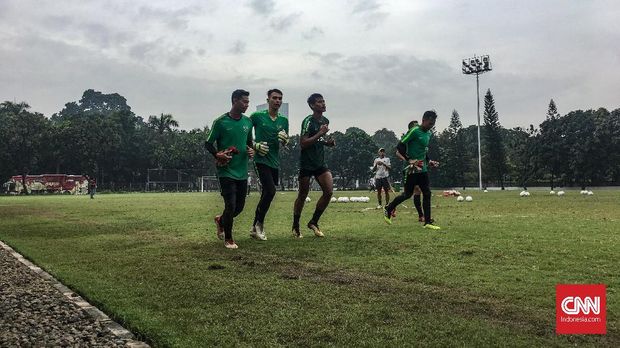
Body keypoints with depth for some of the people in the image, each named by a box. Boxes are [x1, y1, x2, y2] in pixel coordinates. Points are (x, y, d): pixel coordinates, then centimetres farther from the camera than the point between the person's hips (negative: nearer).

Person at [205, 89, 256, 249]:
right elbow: (208, 143, -2)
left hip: (243, 172, 6)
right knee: (231, 206, -8)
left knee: (239, 206, 11)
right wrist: (217, 155, -20)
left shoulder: (248, 121, 7)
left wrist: (251, 150, -1)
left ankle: (220, 220, 43)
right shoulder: (221, 122, -8)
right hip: (226, 171, -6)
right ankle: (228, 239, 14)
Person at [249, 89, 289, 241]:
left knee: (266, 194, 10)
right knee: (270, 191, -17)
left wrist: (284, 139, -8)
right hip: (261, 159, -6)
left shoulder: (283, 120, 10)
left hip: (275, 162, 6)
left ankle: (255, 228, 22)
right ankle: (259, 224, 2)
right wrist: (255, 145, -10)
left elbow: (286, 143, 15)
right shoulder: (257, 116, -4)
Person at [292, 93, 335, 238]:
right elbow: (303, 143, -20)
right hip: (307, 164, -6)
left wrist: (328, 142, 5)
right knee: (303, 195, 3)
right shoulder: (308, 121, -13)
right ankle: (295, 226, 20)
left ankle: (313, 222, 10)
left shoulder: (325, 121, 11)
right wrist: (320, 134, -23)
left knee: (329, 192, -5)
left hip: (320, 163, 7)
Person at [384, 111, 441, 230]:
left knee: (427, 193, 0)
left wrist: (429, 161, 12)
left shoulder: (428, 134, 12)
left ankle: (428, 222, 4)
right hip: (411, 169, -8)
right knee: (408, 194, 1)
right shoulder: (414, 131, -13)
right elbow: (400, 146, -15)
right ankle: (388, 210, 21)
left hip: (423, 169, 8)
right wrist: (409, 160, -21)